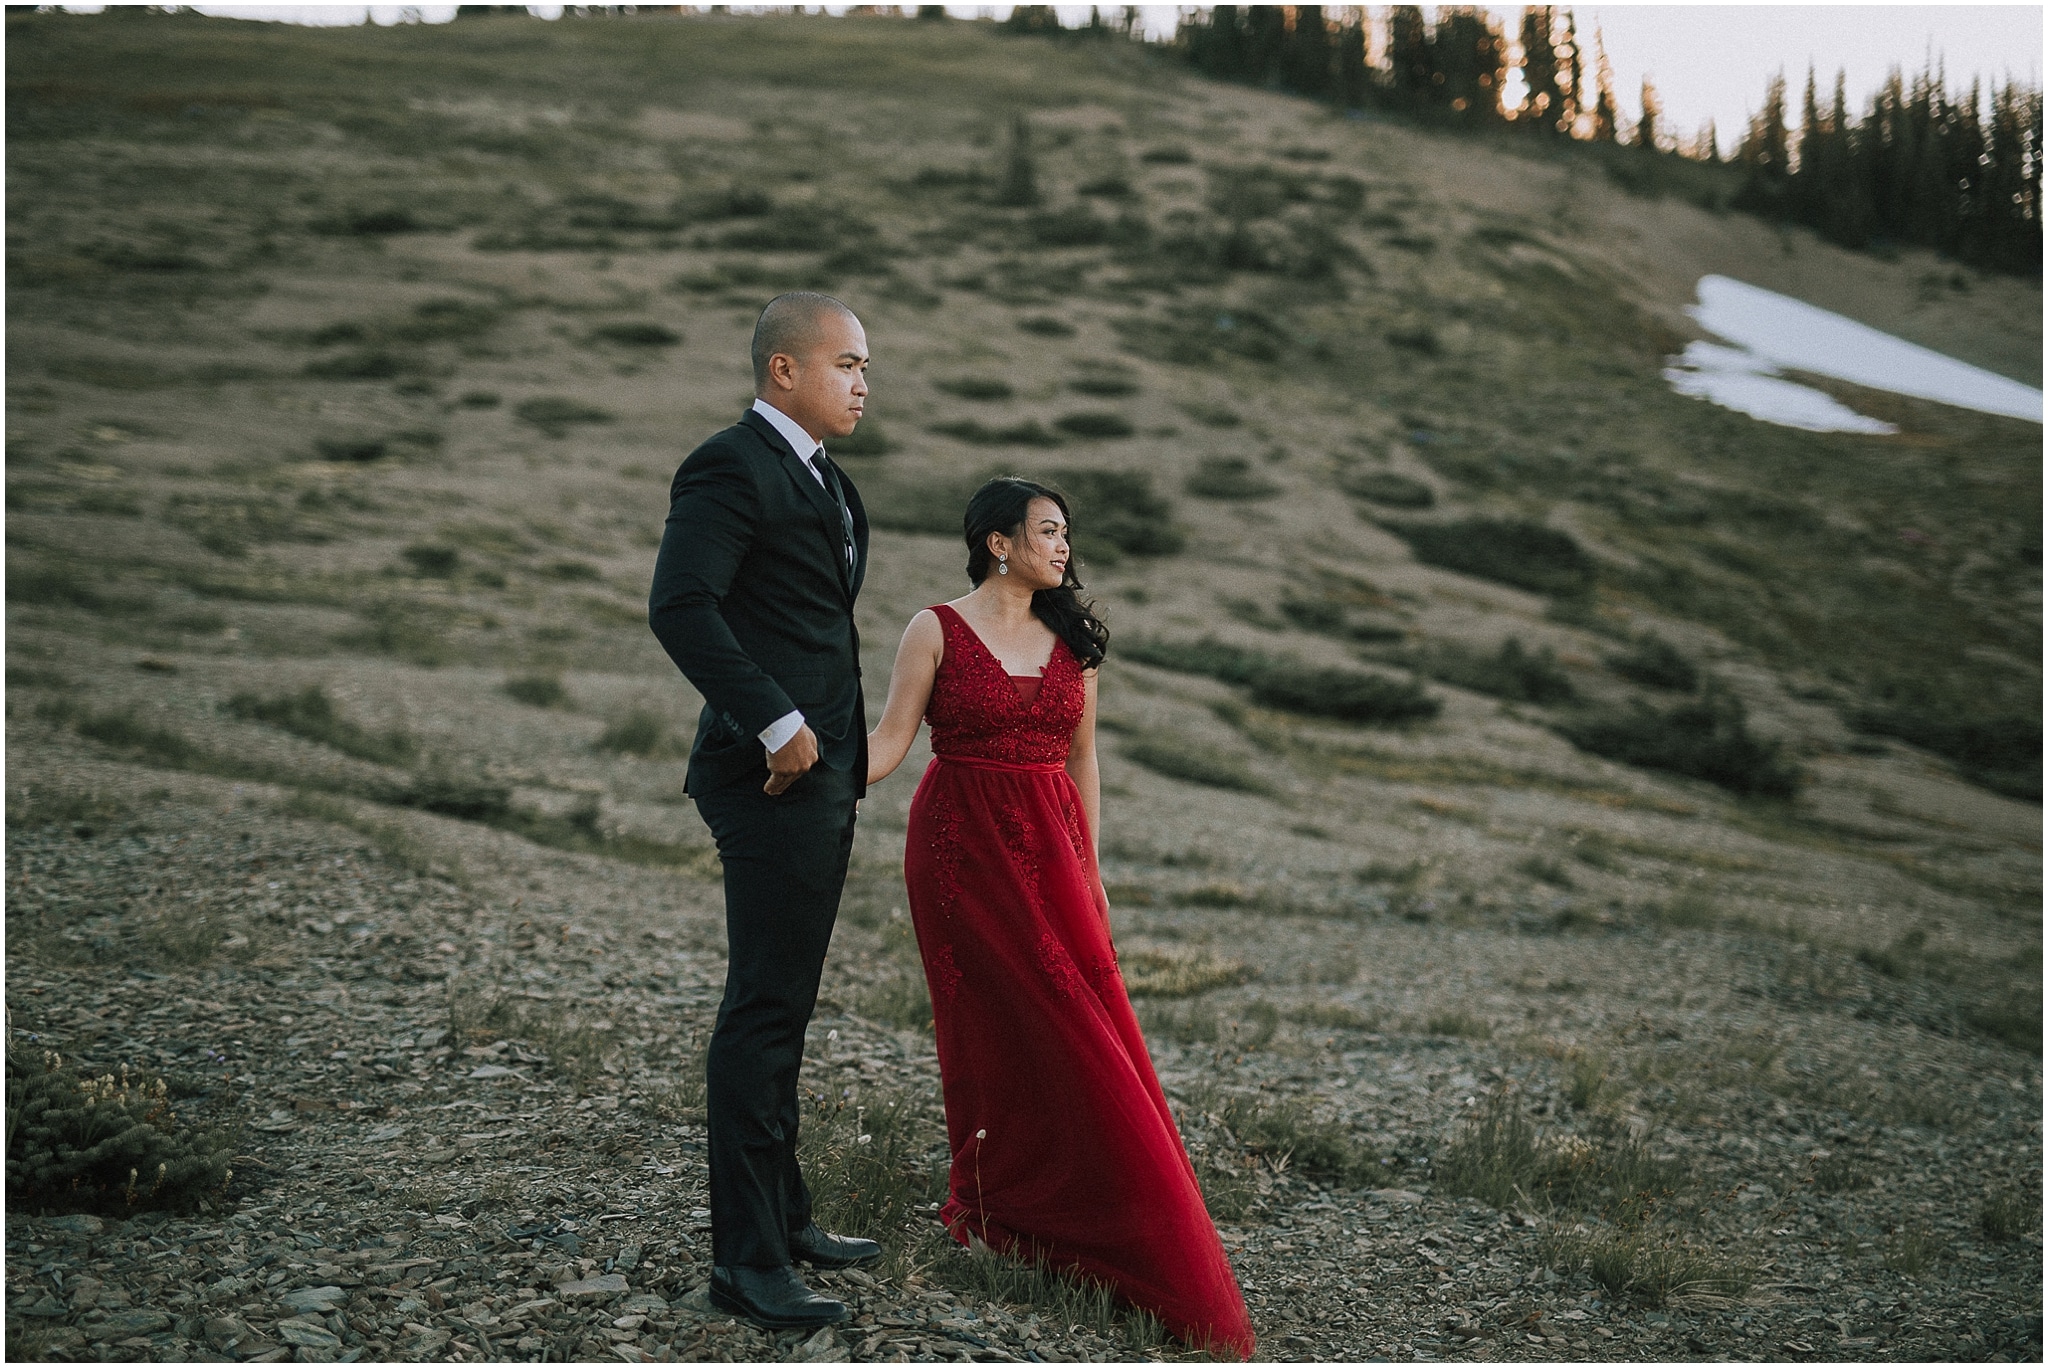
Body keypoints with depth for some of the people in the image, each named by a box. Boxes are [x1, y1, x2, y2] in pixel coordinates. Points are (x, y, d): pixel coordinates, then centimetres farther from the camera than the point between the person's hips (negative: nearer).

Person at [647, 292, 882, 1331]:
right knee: (763, 1012, -6)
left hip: (823, 775, 10)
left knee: (783, 1009, 16)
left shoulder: (818, 478, 19)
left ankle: (786, 1217, 27)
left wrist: (842, 749, 16)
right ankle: (746, 1262, 0)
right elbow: (678, 606, -23)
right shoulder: (732, 467, -12)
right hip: (775, 777, -10)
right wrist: (777, 725, -23)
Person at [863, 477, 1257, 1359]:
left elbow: (1080, 758, 13)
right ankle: (994, 1211, 14)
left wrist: (1088, 867, 12)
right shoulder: (936, 631, -3)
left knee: (1080, 1032, 0)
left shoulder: (1071, 639, 10)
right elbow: (891, 740, -7)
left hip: (1050, 852, 4)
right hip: (964, 849, -4)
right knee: (999, 1029, -2)